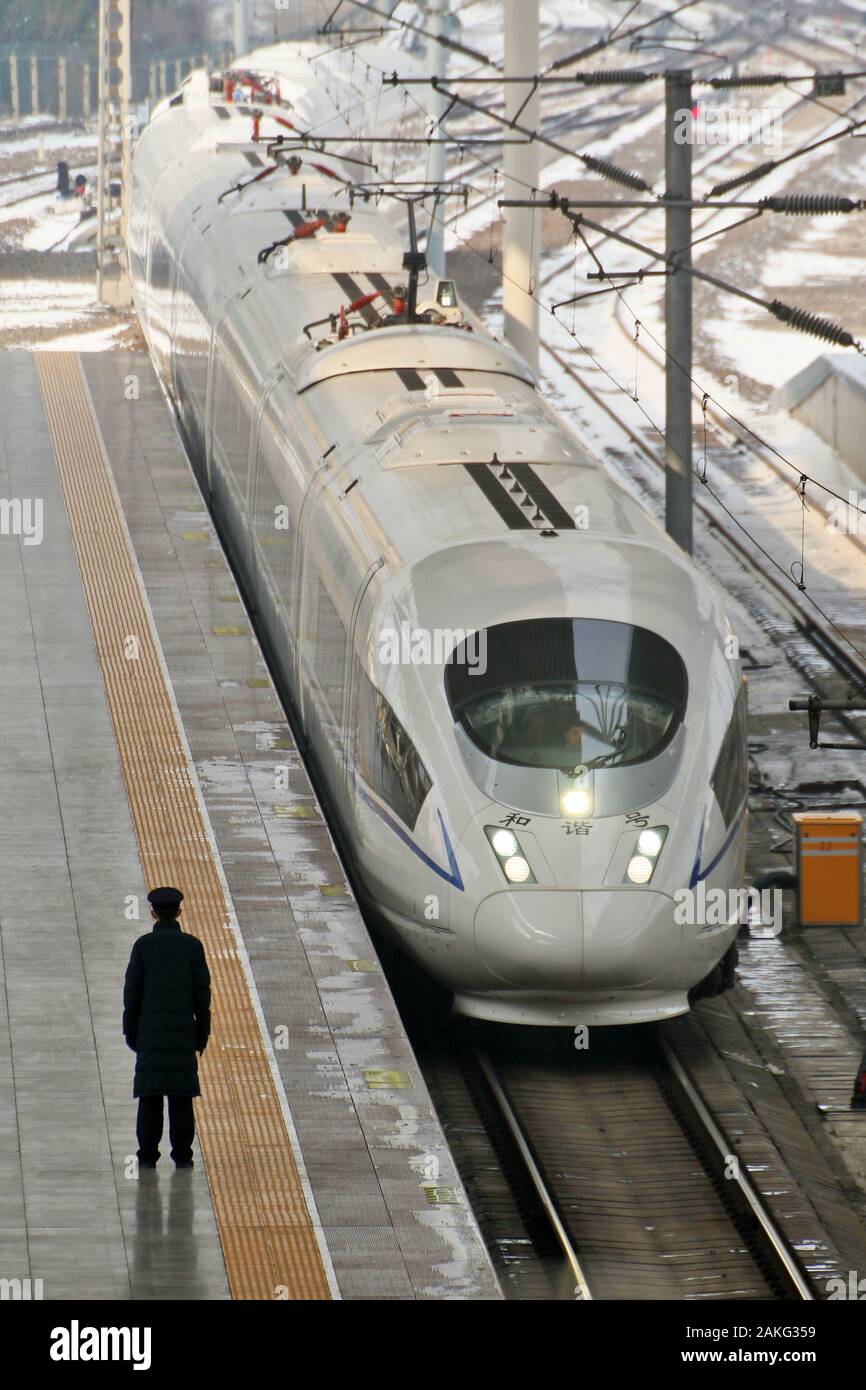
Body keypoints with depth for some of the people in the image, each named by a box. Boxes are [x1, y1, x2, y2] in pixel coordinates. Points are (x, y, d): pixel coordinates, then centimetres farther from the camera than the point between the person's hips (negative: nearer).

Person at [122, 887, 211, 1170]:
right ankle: (182, 1154, 2)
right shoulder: (192, 945, 0)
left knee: (150, 1095, 2)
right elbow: (202, 992, 1)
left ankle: (148, 1154, 0)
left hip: (150, 1030, -1)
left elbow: (132, 991, -2)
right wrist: (202, 1033, 8)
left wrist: (131, 1032, 5)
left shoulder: (144, 945, -3)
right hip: (183, 1030, 1)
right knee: (181, 1095, 3)